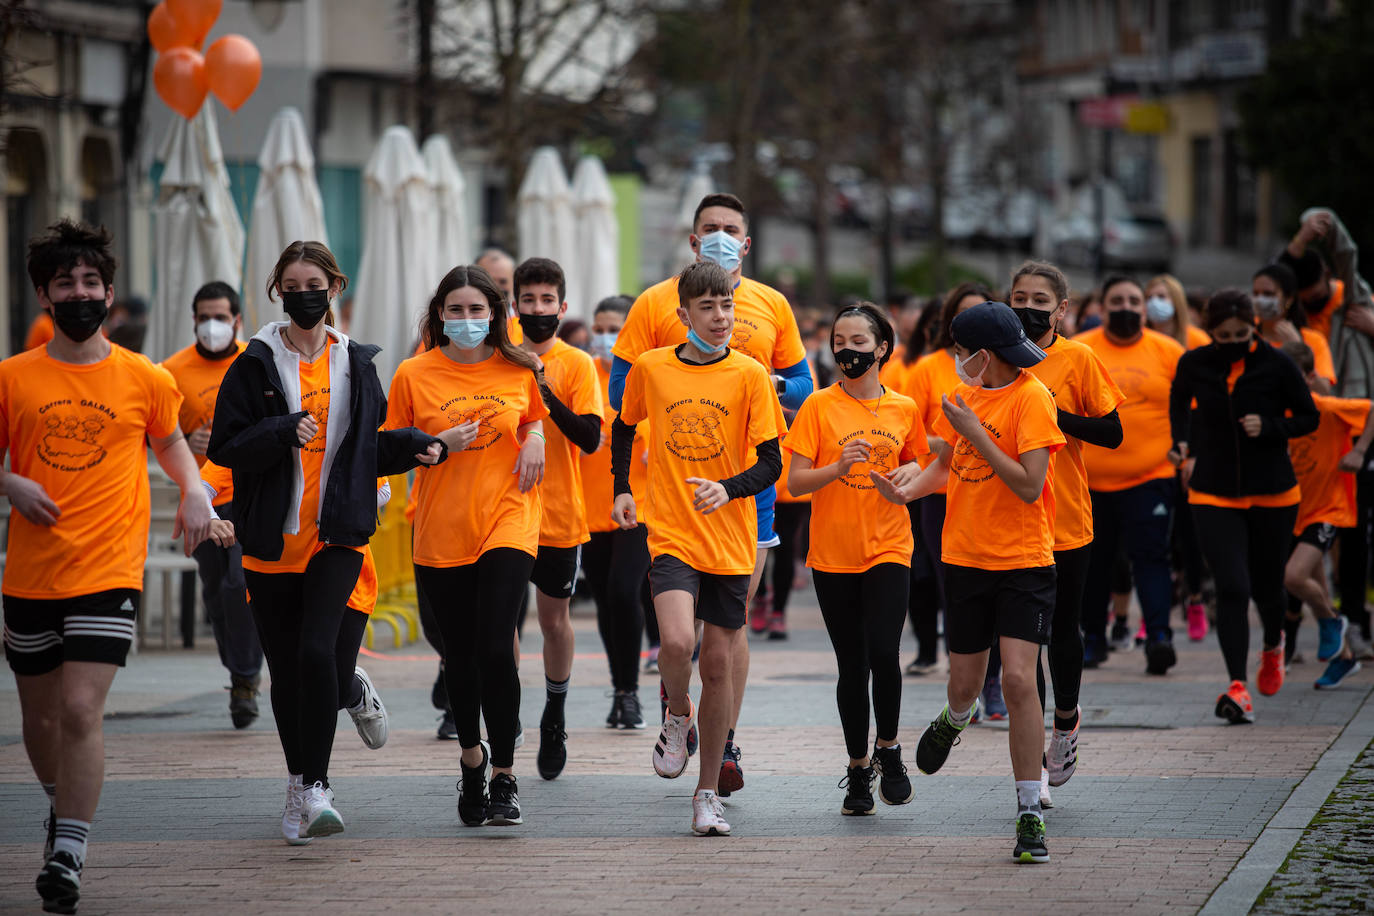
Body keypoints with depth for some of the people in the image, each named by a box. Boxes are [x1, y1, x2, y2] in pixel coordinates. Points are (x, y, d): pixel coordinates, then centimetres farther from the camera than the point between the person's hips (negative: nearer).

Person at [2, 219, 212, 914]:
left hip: (109, 571, -2)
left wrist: (194, 489, 4)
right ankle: (61, 808, 44)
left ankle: (66, 860, -11)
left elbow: (169, 440, 22)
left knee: (81, 710, -15)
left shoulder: (145, 380, 3)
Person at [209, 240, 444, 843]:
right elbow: (225, 447, -4)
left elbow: (372, 448, 16)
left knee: (316, 651, -19)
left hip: (337, 537, 0)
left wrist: (416, 448, -3)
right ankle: (300, 786, 26)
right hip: (272, 539, 0)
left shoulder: (357, 365, 9)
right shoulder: (255, 365, 2)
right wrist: (284, 432, -20)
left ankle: (315, 786, -12)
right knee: (285, 668, 6)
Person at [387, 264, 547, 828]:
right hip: (440, 529, 1)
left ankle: (504, 776, -4)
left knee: (495, 649, -15)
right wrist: (439, 445, -13)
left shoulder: (519, 370, 3)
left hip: (506, 523, -1)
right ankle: (471, 755, 35)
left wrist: (535, 438, 0)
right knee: (459, 654, 9)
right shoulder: (414, 374, -1)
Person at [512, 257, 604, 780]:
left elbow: (590, 438, -13)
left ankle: (554, 718, 29)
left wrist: (545, 393, -23)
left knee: (554, 619, 9)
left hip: (559, 515, -1)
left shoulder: (576, 365, -3)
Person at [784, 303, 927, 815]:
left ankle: (888, 749, 5)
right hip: (833, 553, 0)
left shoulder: (903, 409, 4)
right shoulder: (820, 406, -2)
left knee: (883, 652, -17)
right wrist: (839, 467, -21)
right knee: (852, 666, 4)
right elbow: (795, 483, -5)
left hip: (887, 548, 0)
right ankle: (858, 768, 19)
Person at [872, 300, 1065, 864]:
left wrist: (975, 432, -20)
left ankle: (1030, 816, -10)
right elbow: (945, 462, 19)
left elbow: (1029, 485, -20)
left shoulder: (1032, 399, -14)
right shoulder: (966, 395, 7)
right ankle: (954, 722, 52)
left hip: (1024, 562, -6)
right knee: (965, 683, 13)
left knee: (1018, 678, -17)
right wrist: (907, 489, -1)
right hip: (964, 558, 6)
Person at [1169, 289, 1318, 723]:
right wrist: (1182, 440, 6)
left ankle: (1273, 646, 46)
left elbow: (1308, 418, 1)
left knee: (1266, 586, 12)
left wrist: (1270, 428, -17)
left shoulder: (1276, 365, -9)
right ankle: (1237, 686, -16)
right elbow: (1179, 399, 20)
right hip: (1213, 495, 0)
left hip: (1272, 492, 0)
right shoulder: (1195, 364, -3)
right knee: (1232, 588, -13)